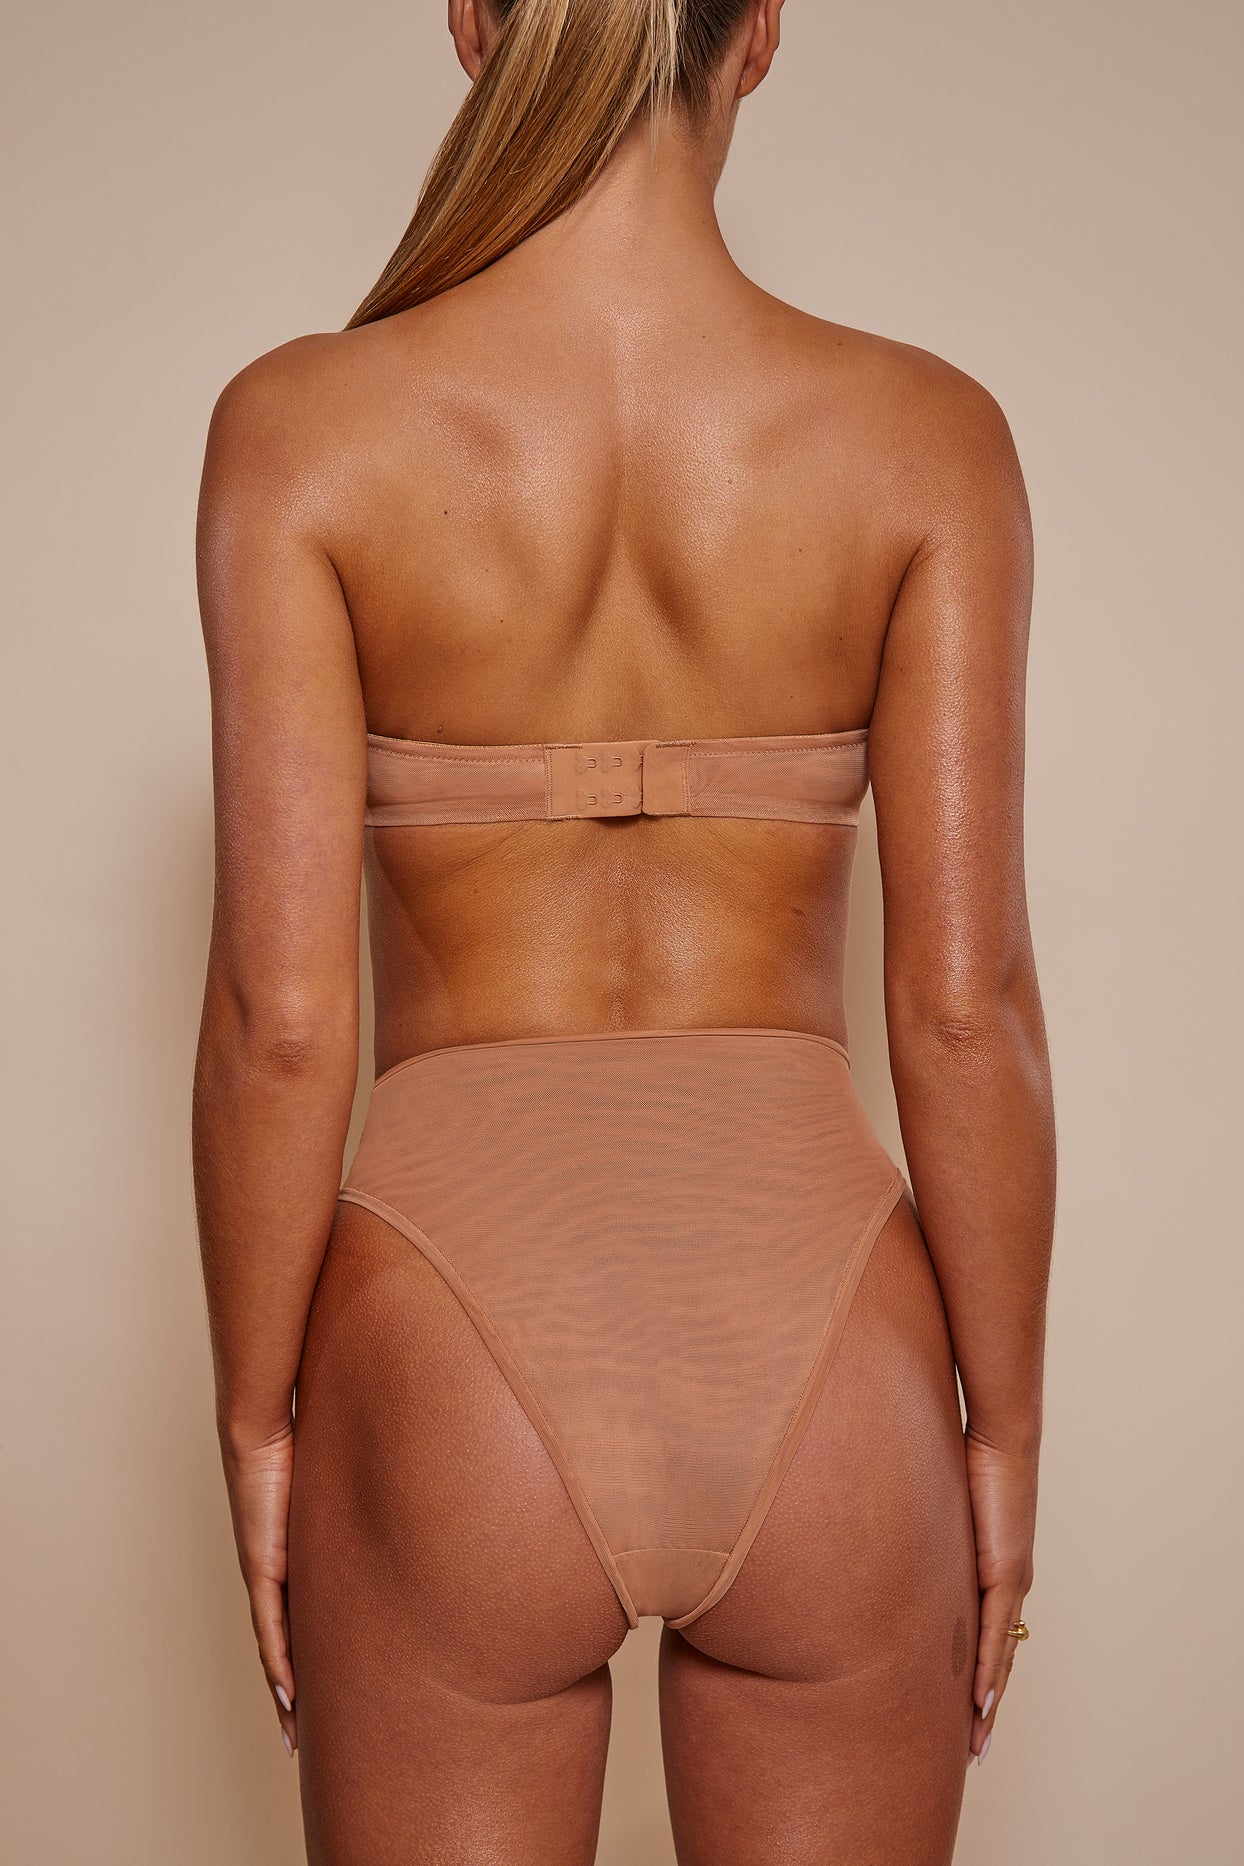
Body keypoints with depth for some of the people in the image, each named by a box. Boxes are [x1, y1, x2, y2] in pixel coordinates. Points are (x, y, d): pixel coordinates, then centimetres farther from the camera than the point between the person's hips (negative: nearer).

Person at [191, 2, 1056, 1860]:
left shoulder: (305, 426, -8)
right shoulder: (925, 434, -6)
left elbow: (279, 1010, -10)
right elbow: (967, 1002, -7)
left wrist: (256, 1418, 3)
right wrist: (1003, 1429, 5)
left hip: (457, 1365, 0)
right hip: (817, 1354, 1)